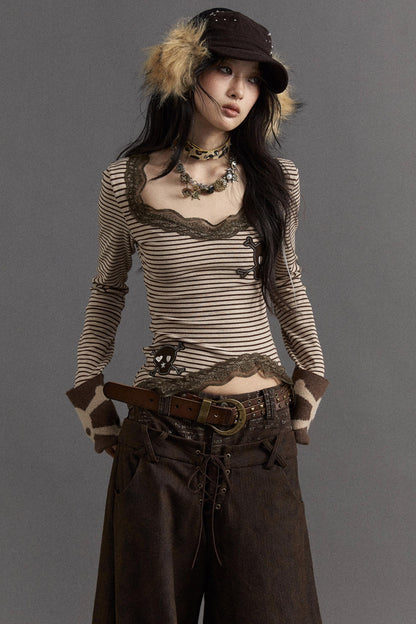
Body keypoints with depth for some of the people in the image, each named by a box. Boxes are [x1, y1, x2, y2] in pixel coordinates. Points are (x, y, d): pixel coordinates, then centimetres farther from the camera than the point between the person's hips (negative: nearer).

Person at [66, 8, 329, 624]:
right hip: (162, 434, -1)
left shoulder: (275, 178, 2)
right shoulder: (126, 181, -2)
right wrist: (90, 399, 11)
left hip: (262, 429, 2)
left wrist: (311, 381, 20)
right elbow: (107, 293, 10)